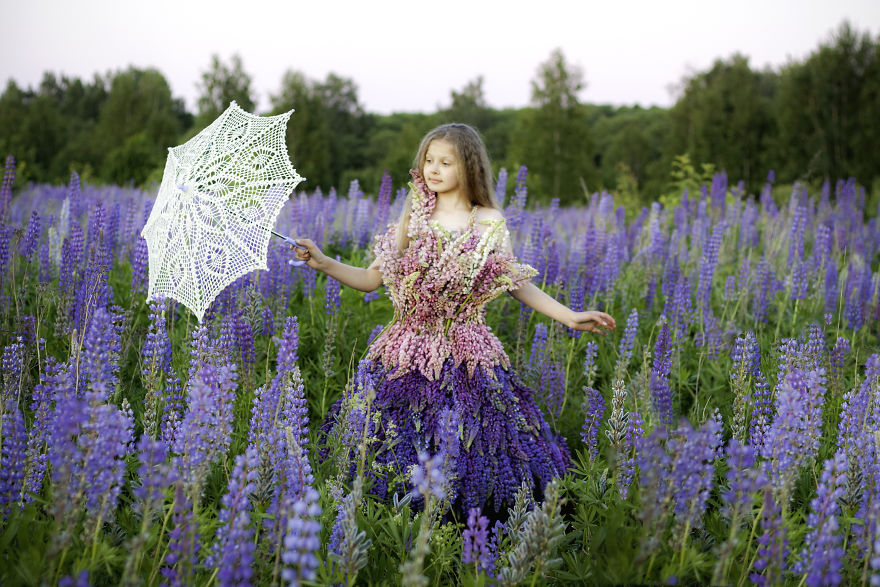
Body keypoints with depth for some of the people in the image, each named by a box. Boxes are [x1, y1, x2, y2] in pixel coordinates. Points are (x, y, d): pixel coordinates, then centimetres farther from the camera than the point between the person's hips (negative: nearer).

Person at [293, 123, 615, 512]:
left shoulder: (488, 224, 0)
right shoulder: (414, 218, 4)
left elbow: (516, 283, 7)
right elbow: (372, 278, 6)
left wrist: (571, 318, 1)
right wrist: (323, 263, -6)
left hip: (465, 357, -1)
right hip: (409, 355, 2)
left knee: (464, 445, -1)